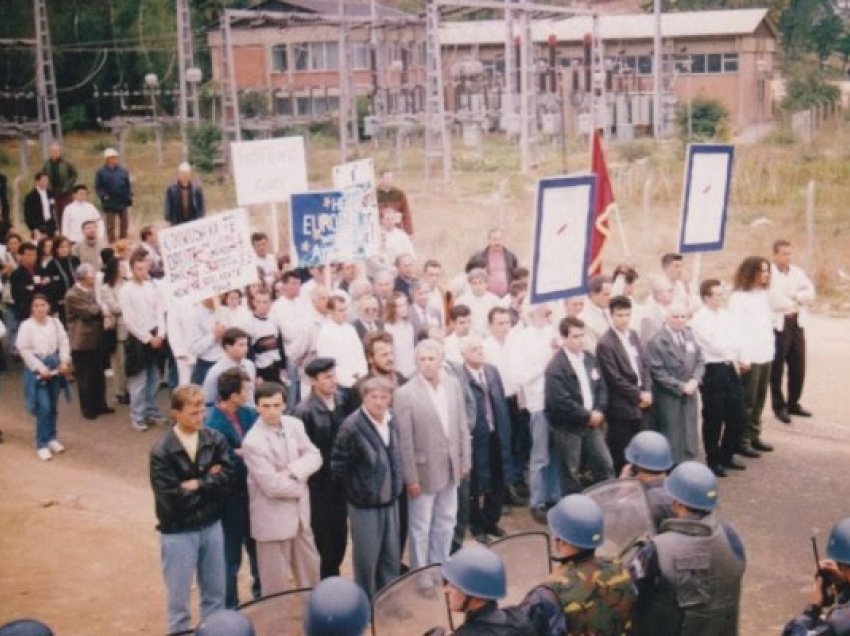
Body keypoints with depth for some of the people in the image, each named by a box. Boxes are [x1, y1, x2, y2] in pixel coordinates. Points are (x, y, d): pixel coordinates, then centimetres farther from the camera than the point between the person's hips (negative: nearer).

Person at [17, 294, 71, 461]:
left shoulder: (55, 322, 3)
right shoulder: (26, 325, -9)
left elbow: (64, 343, 5)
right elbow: (24, 350, -10)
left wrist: (64, 362, -8)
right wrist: (40, 368, -14)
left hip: (54, 366, 4)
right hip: (37, 369, -4)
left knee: (52, 406, 13)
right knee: (44, 407, -8)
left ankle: (51, 438, 30)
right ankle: (42, 444, 2)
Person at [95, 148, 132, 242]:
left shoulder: (123, 170, 8)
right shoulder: (101, 172, -3)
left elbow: (128, 185, 11)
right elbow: (98, 187, -4)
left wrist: (129, 196, 1)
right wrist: (104, 196, -17)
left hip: (123, 202, 4)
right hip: (110, 203, -3)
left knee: (124, 223, 8)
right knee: (110, 225, 3)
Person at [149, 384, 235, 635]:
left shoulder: (214, 439, -4)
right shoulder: (161, 451, -15)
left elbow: (228, 478, -11)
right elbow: (172, 499, -20)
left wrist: (196, 485, -18)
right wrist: (209, 481, -12)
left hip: (211, 526, 4)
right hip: (178, 533, -4)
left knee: (215, 594, 18)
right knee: (179, 600, 10)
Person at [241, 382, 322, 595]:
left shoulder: (294, 424, -2)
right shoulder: (253, 442, -22)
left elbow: (314, 456, -2)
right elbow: (273, 486, -24)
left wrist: (293, 470, -21)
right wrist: (302, 485, -9)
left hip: (299, 512, 7)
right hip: (272, 519, -7)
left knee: (310, 571, 21)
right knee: (275, 582, 7)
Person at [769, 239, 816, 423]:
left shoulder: (797, 272, 13)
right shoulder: (768, 273, -8)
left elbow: (810, 293, 3)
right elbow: (772, 299, -19)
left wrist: (793, 296, -13)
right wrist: (794, 303, -9)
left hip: (797, 324, 6)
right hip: (777, 325, -6)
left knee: (798, 367, 10)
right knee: (777, 368, 2)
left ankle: (793, 403, 23)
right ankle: (779, 406, 12)